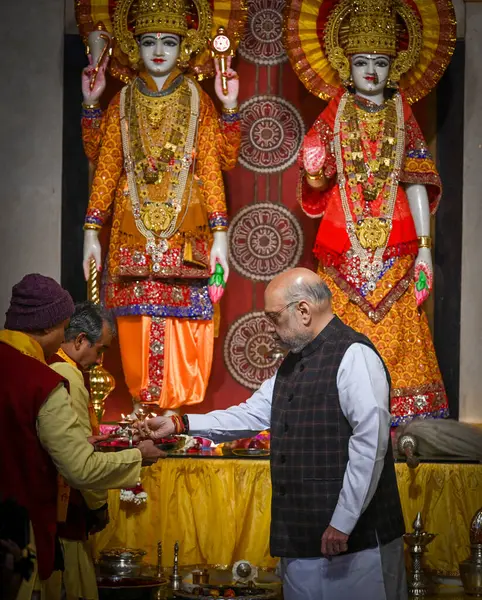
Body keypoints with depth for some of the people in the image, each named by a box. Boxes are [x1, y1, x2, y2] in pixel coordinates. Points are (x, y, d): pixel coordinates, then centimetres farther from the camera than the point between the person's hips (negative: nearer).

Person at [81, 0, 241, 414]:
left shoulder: (197, 101, 7)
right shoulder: (123, 103, 10)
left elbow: (217, 164, 1)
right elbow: (103, 164, 9)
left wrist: (229, 108, -8)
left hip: (187, 234, -1)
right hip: (134, 234, 1)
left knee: (185, 327, -5)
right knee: (138, 329, -1)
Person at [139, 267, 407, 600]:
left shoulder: (353, 355, -13)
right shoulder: (294, 363, 17)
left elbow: (370, 442, -19)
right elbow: (251, 414, 22)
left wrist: (343, 523, -19)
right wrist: (180, 424, 15)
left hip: (355, 537, -9)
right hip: (302, 535, 9)